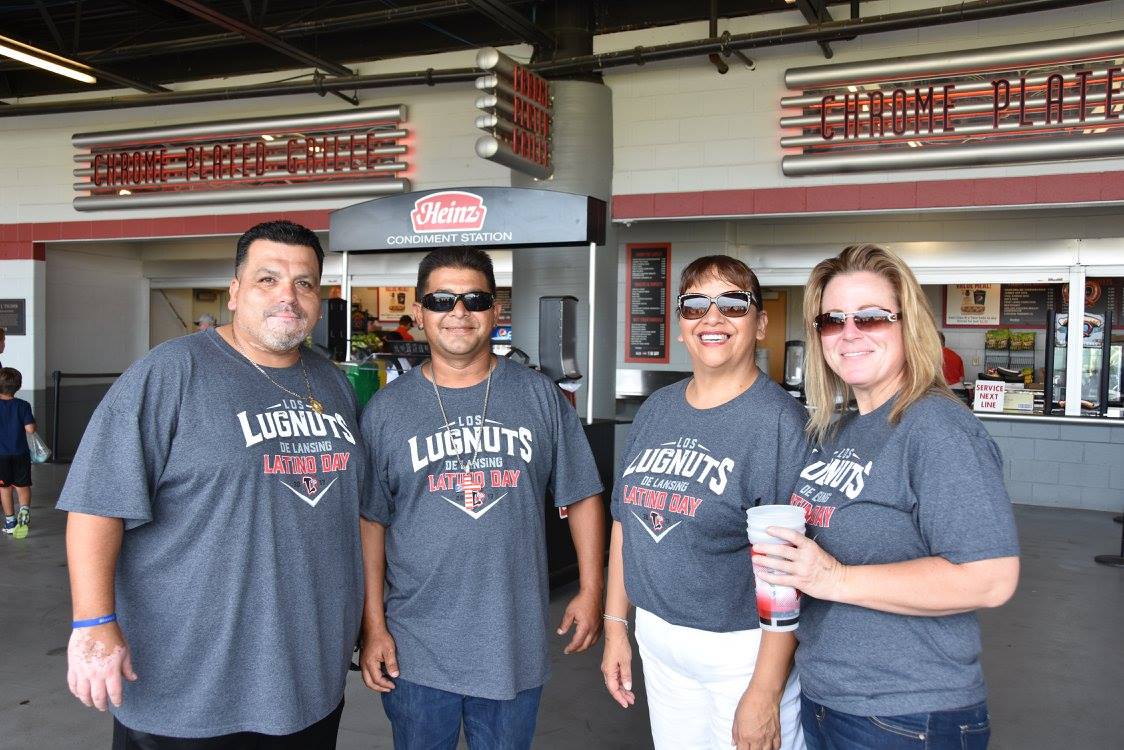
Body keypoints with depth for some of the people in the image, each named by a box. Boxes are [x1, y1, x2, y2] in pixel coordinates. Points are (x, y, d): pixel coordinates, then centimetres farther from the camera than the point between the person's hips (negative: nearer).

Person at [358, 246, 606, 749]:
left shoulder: (540, 396, 0)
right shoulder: (387, 408, -1)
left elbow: (581, 497, 4)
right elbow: (369, 521, -2)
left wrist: (591, 590, 1)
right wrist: (373, 625, -5)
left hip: (516, 646, 1)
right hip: (414, 650, 0)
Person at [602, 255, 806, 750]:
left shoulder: (779, 420, -14)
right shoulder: (657, 409, 5)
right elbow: (626, 520, 11)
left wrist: (765, 691, -19)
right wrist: (615, 625, 10)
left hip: (742, 647, -5)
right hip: (656, 636, 6)